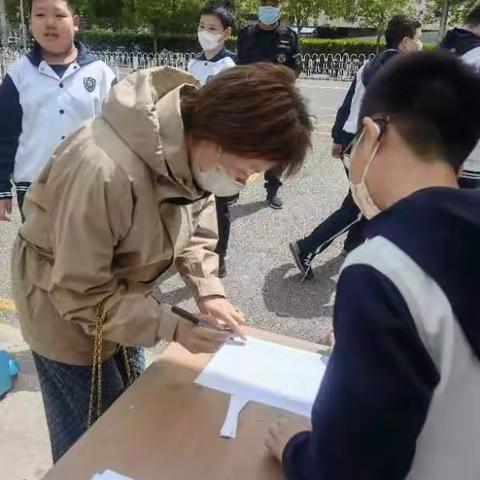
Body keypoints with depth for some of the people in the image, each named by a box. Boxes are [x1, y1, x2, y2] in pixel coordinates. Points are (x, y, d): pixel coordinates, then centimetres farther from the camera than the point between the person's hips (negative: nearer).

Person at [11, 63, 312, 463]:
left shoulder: (193, 151, -17)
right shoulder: (105, 168, -40)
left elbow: (195, 227, 0)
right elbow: (80, 292, -29)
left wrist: (209, 291, -13)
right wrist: (170, 326, -30)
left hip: (119, 292, 7)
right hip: (65, 306, -6)